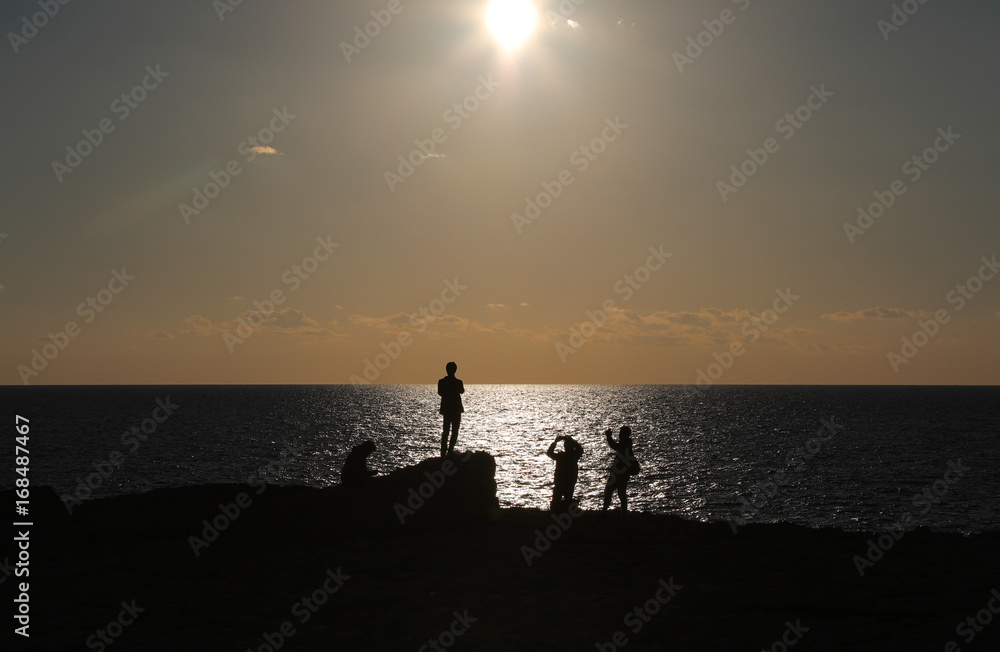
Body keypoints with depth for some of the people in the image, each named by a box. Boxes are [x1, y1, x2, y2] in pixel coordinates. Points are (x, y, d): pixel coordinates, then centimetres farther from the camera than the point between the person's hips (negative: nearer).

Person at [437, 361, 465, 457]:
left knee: (445, 431, 12)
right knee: (455, 431, 5)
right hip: (456, 409, -3)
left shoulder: (441, 382, -6)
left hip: (446, 409, 3)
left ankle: (443, 453, 9)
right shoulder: (458, 382, -13)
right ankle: (450, 452, -4)